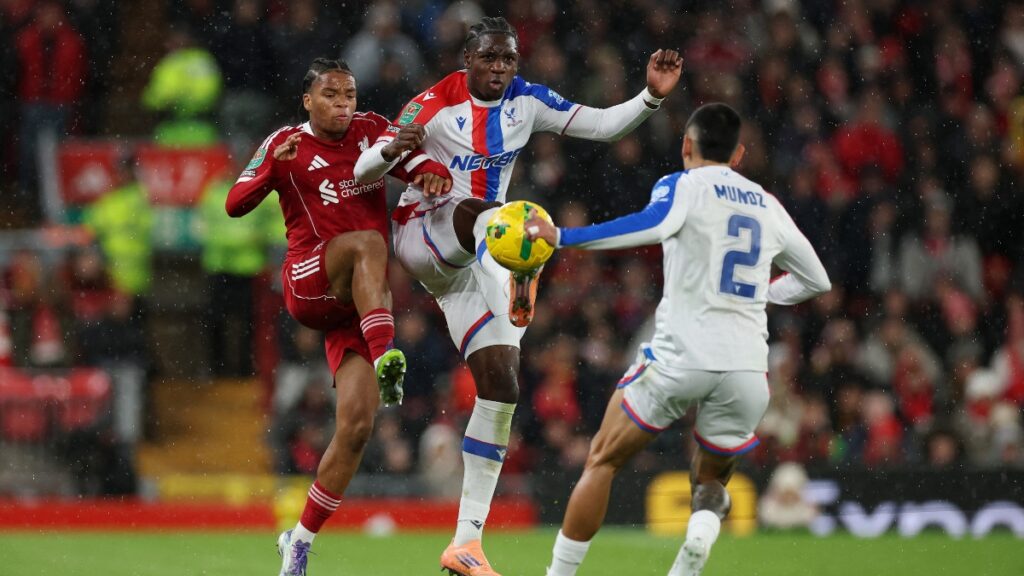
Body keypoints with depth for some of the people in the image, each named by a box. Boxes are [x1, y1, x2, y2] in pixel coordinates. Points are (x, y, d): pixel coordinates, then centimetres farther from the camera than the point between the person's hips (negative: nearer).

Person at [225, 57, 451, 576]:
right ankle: (385, 359, -49)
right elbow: (235, 205, -8)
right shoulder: (286, 145, 2)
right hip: (308, 281, -3)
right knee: (366, 242, -35)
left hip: (359, 301, 3)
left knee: (356, 426, -5)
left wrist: (431, 173, -29)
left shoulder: (371, 130, 9)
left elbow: (419, 162, -5)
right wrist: (274, 164, -24)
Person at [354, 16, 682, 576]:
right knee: (482, 214, -39)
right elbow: (363, 170, -16)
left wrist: (652, 95, -12)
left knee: (500, 389, -2)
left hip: (476, 257, 5)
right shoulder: (436, 105, -13)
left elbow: (603, 125, 4)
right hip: (423, 234, -5)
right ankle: (522, 272, -75)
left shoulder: (526, 101, 3)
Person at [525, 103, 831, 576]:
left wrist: (561, 237, -19)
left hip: (680, 355, -4)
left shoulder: (683, 185, 3)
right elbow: (816, 280, 29)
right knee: (711, 481, 21)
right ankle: (701, 536, -13)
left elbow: (654, 223, -21)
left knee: (602, 464, 13)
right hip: (747, 366, 4)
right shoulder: (768, 205, 18)